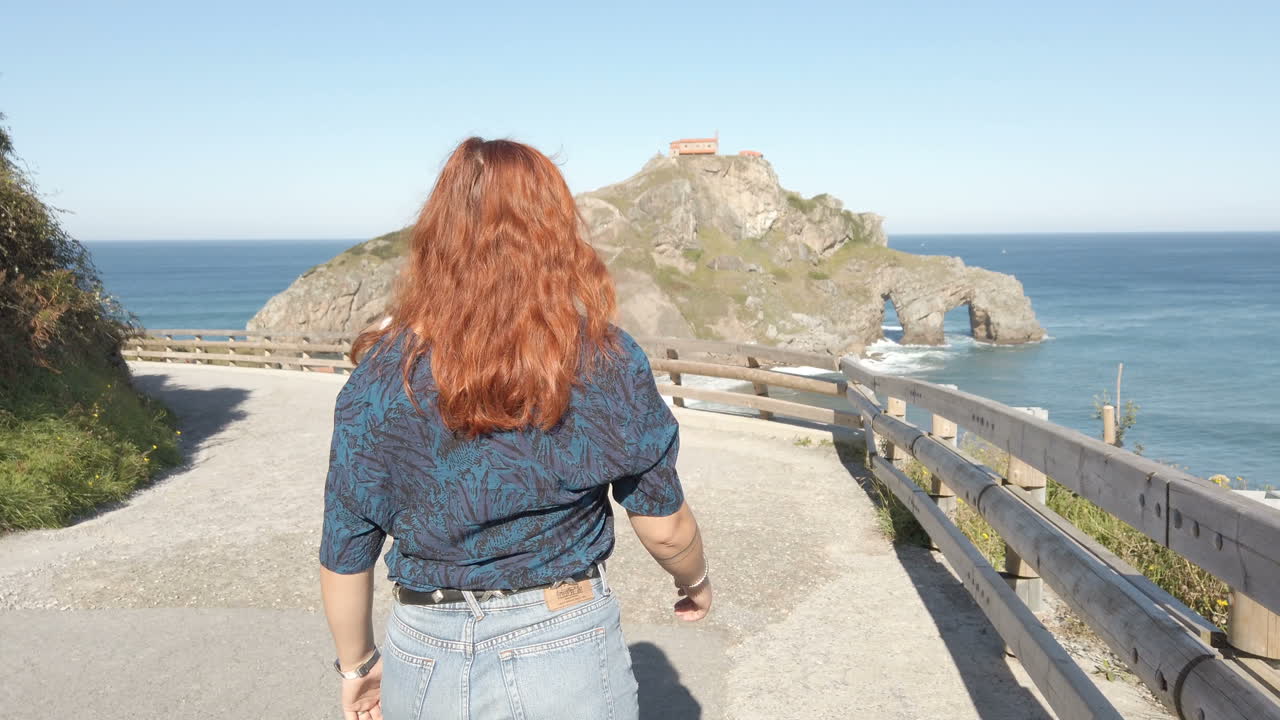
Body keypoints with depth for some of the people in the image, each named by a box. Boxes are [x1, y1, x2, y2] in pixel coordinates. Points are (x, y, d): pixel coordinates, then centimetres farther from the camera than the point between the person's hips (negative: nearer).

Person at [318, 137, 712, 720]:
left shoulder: (382, 375, -10)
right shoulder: (608, 362, -12)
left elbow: (344, 552, -4)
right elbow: (664, 527, -3)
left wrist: (357, 665, 13)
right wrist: (695, 581, 18)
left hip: (428, 664, 1)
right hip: (570, 651, -1)